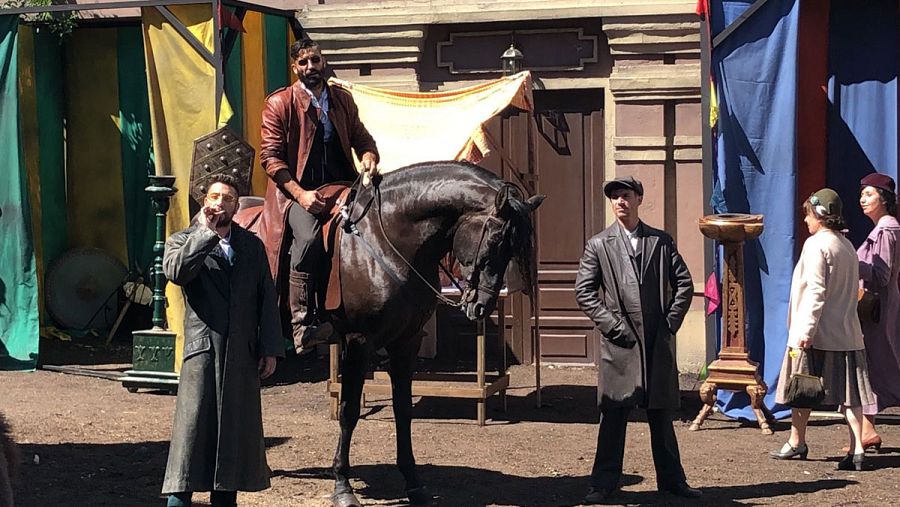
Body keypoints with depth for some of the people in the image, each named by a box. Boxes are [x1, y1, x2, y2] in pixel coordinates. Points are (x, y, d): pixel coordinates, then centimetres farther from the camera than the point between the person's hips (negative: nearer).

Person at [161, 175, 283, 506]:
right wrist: (206, 232, -15)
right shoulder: (184, 240, 7)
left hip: (243, 354, 4)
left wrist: (270, 349, 4)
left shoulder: (252, 245, 15)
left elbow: (267, 299, 12)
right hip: (203, 348, -4)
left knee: (237, 428, 7)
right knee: (192, 425, -8)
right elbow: (175, 271, -16)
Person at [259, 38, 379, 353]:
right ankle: (302, 327, -31)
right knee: (309, 237, -33)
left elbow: (361, 139, 21)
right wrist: (300, 194, -17)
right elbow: (270, 156, -5)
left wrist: (368, 157, -5)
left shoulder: (343, 100, 16)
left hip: (339, 186, 5)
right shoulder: (279, 103, 1)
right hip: (296, 190, -5)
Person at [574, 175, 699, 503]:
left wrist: (672, 322, 0)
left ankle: (671, 479, 20)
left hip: (658, 341, 2)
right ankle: (604, 483, 5)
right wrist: (612, 324, -8)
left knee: (662, 414, 10)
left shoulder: (662, 242, 9)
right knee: (613, 414, -1)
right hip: (620, 342, -2)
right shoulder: (598, 245, 3)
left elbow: (684, 283, 10)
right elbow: (584, 292, -1)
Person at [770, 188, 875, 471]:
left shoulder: (816, 244, -11)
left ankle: (796, 443, 19)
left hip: (814, 334, -7)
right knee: (849, 394, 2)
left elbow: (815, 290, -18)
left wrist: (806, 330, -19)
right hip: (847, 332, 7)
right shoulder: (847, 246, 14)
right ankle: (856, 449, -6)